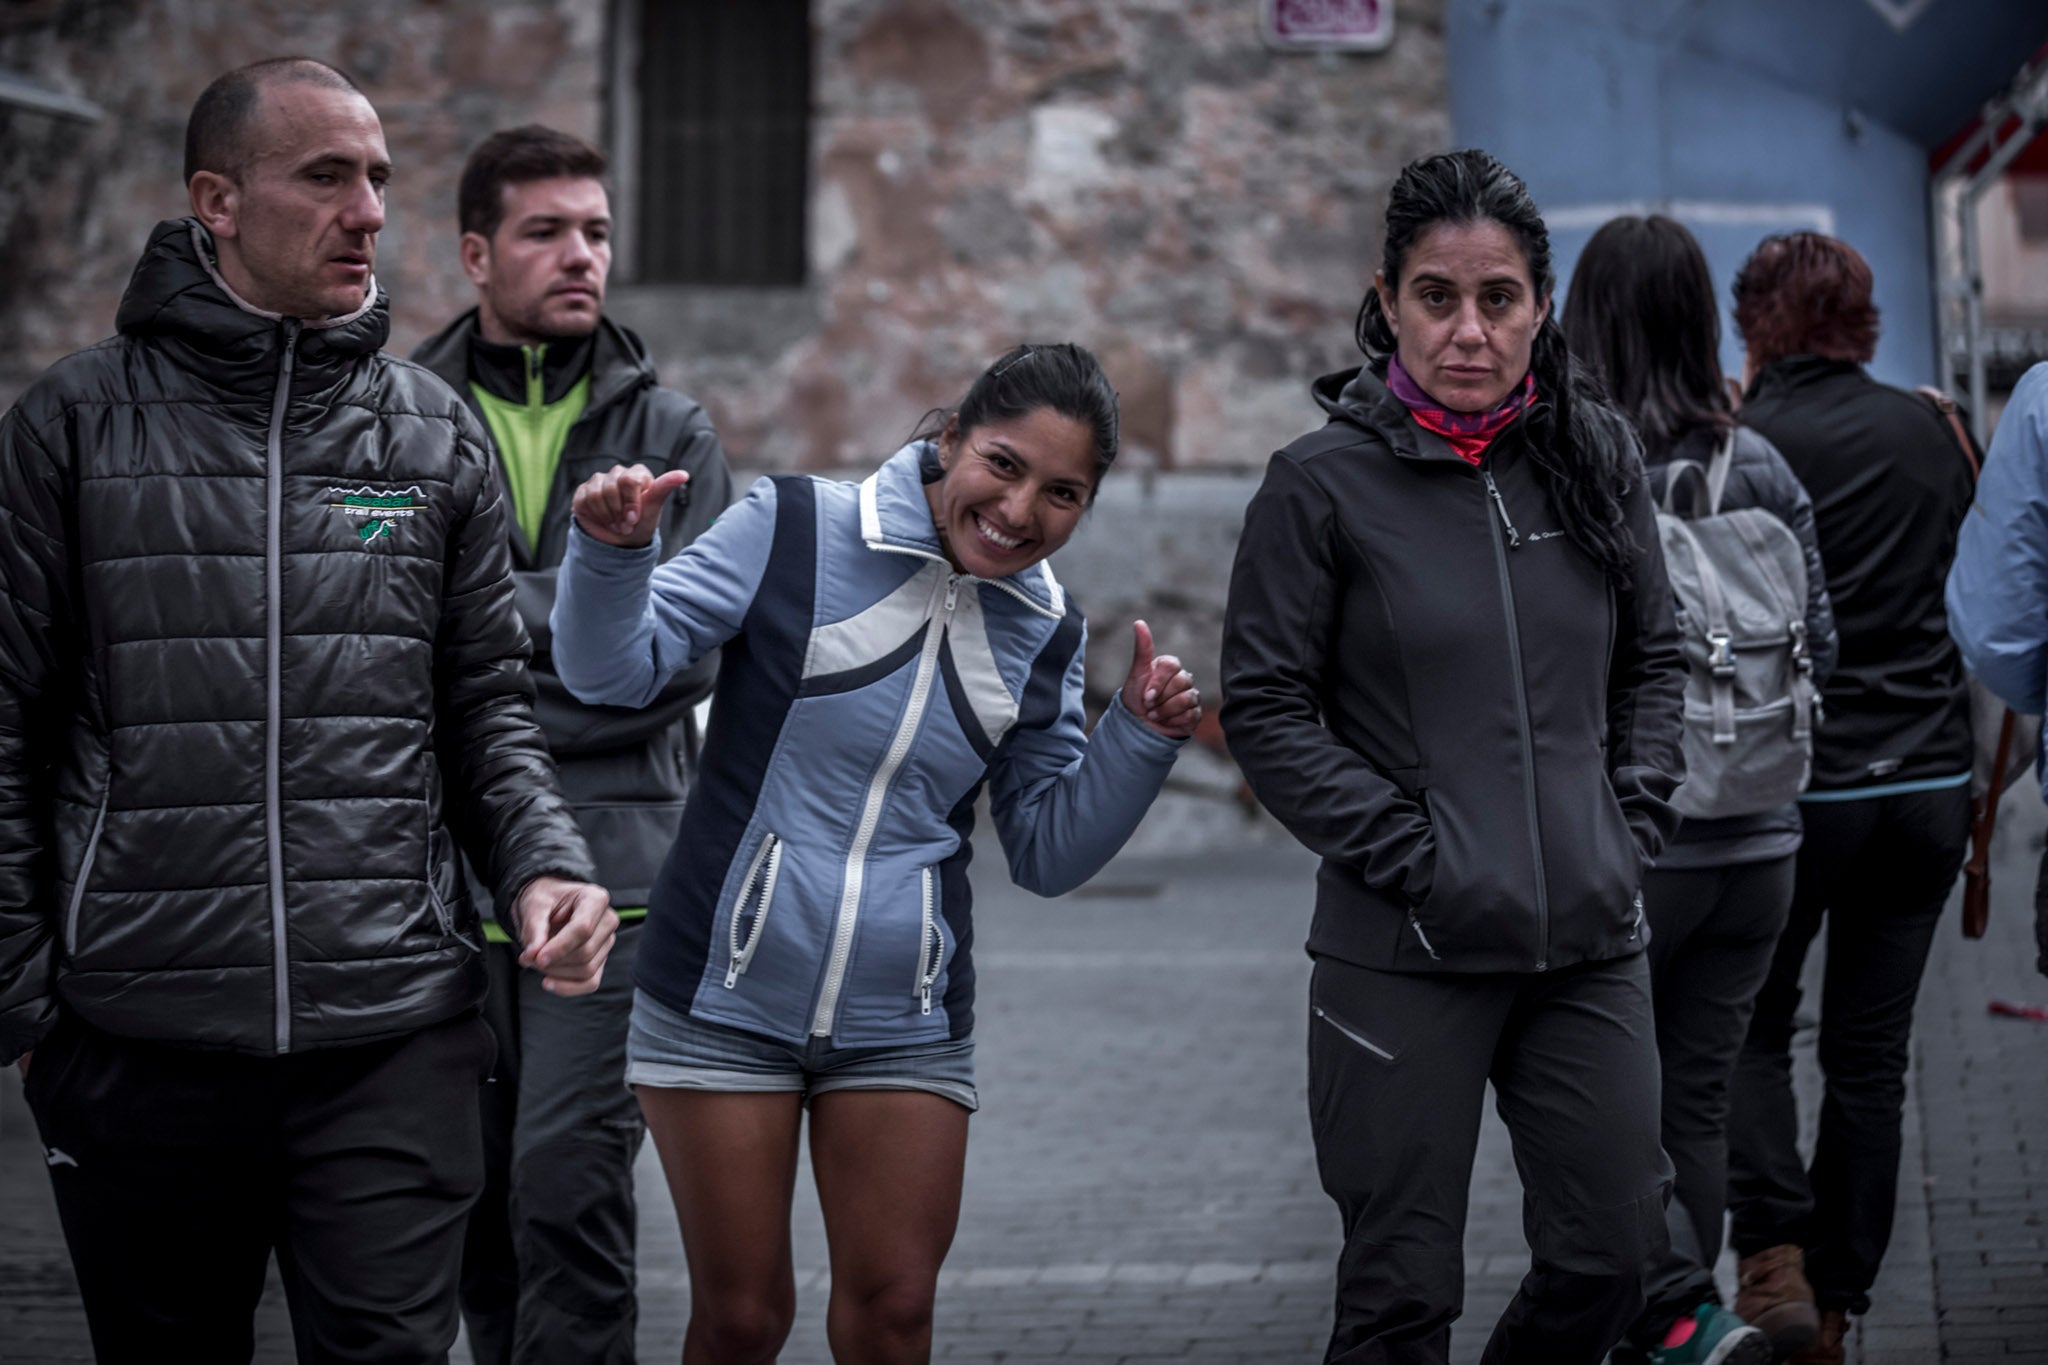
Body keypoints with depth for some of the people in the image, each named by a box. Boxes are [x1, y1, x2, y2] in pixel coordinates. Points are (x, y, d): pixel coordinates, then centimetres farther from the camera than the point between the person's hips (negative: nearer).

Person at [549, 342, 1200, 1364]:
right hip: (726, 1000, -3)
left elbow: (1050, 856, 9)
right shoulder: (797, 531, -8)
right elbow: (612, 670, -9)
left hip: (902, 1022, 3)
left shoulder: (1044, 635, 5)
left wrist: (1140, 738, -5)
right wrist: (613, 552, -28)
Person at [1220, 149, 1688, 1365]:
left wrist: (1633, 823, 5)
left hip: (1592, 941, 4)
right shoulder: (1324, 486, -6)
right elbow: (1268, 708, -4)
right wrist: (1412, 854, -10)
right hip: (1406, 954, -4)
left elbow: (1655, 660, 17)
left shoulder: (1597, 461, 6)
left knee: (1611, 1258, 9)